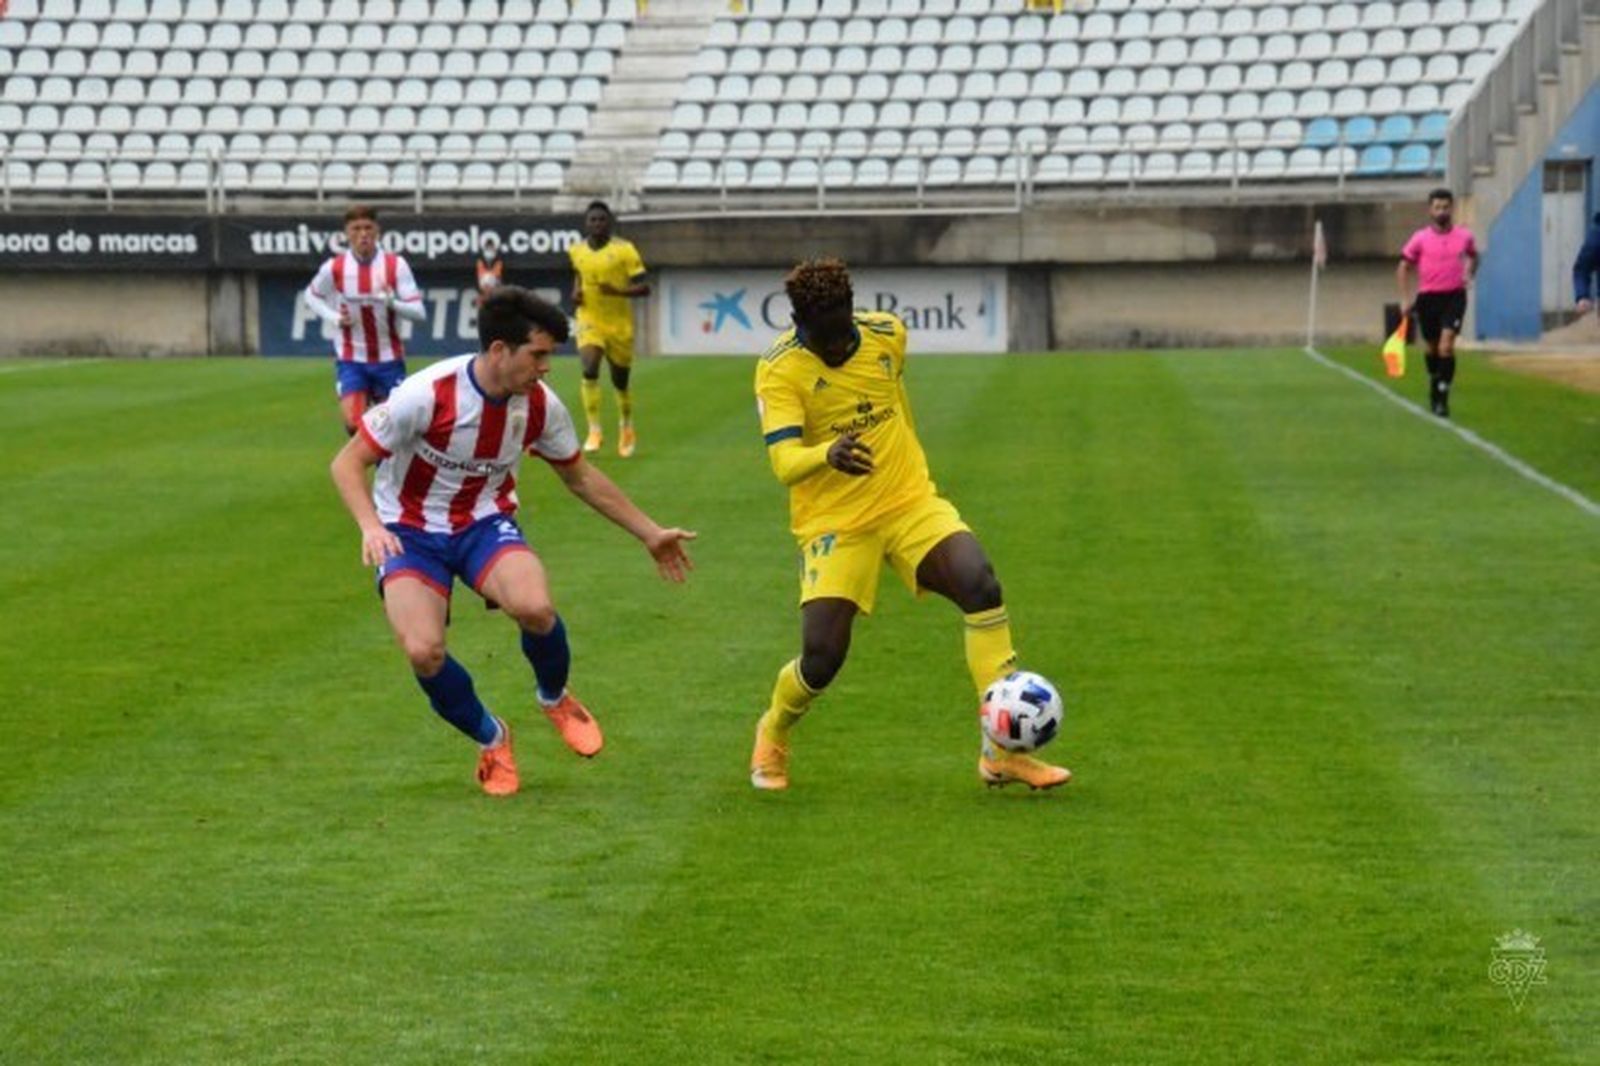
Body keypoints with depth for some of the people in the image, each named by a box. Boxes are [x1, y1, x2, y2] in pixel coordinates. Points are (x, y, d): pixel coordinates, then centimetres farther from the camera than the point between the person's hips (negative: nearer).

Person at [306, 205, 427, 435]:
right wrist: (334, 318, -6)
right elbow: (311, 296, 12)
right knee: (354, 425, -17)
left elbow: (419, 312, -14)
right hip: (350, 359, -1)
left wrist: (392, 301, -34)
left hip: (389, 358, 1)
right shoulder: (334, 268, -7)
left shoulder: (396, 265, -10)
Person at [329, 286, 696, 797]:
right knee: (424, 652, -26)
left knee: (535, 607, -30)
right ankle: (491, 739, 6)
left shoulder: (540, 405, -10)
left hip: (485, 522, 2)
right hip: (410, 532, -2)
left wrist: (650, 534, 13)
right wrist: (371, 526, -35)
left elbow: (581, 477, 10)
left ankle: (555, 698, 6)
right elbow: (348, 463, -17)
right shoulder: (428, 395, -24)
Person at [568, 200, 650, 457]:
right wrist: (576, 292, 5)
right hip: (589, 321, 1)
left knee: (620, 380, 12)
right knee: (589, 369, -24)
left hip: (619, 323, -1)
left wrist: (618, 291, -27)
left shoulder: (624, 250, -9)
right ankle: (594, 431, -21)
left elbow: (643, 288, -10)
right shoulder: (577, 251, 3)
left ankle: (626, 429, 39)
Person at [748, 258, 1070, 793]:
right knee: (821, 658, -12)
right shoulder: (780, 371, -16)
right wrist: (828, 455, -49)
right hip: (834, 522, -3)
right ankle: (772, 737, 25)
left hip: (910, 501, 3)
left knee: (980, 586, -22)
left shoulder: (887, 335, -2)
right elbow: (784, 462, -28)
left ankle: (1002, 751, -14)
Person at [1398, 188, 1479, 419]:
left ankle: (1442, 397, -14)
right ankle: (1434, 385, 38)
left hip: (1454, 297, -1)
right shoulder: (1420, 239, -2)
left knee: (1446, 346, -16)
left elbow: (1473, 256, 24)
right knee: (1432, 348, 13)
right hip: (1428, 297, 1)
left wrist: (1469, 274, 5)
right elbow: (1403, 267, 4)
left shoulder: (1464, 236, 2)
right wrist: (1405, 299, -3)